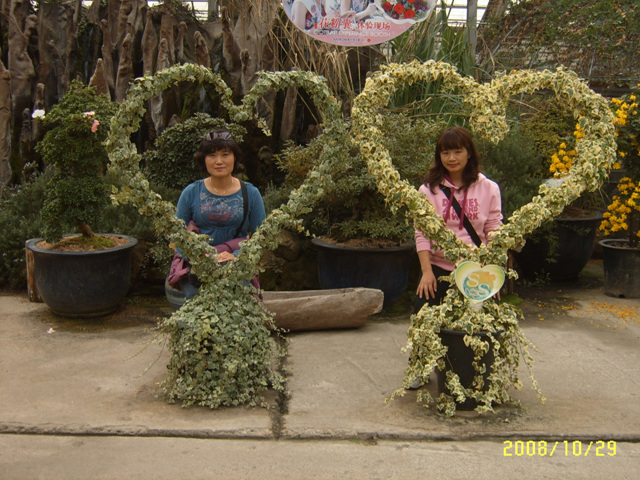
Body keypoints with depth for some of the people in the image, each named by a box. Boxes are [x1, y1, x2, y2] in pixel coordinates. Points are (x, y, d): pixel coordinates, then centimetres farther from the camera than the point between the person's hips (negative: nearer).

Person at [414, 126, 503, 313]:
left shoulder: (488, 188, 4)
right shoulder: (429, 189, 2)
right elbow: (422, 233, -2)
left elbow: (494, 233, 2)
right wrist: (427, 271, -12)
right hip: (438, 267, 0)